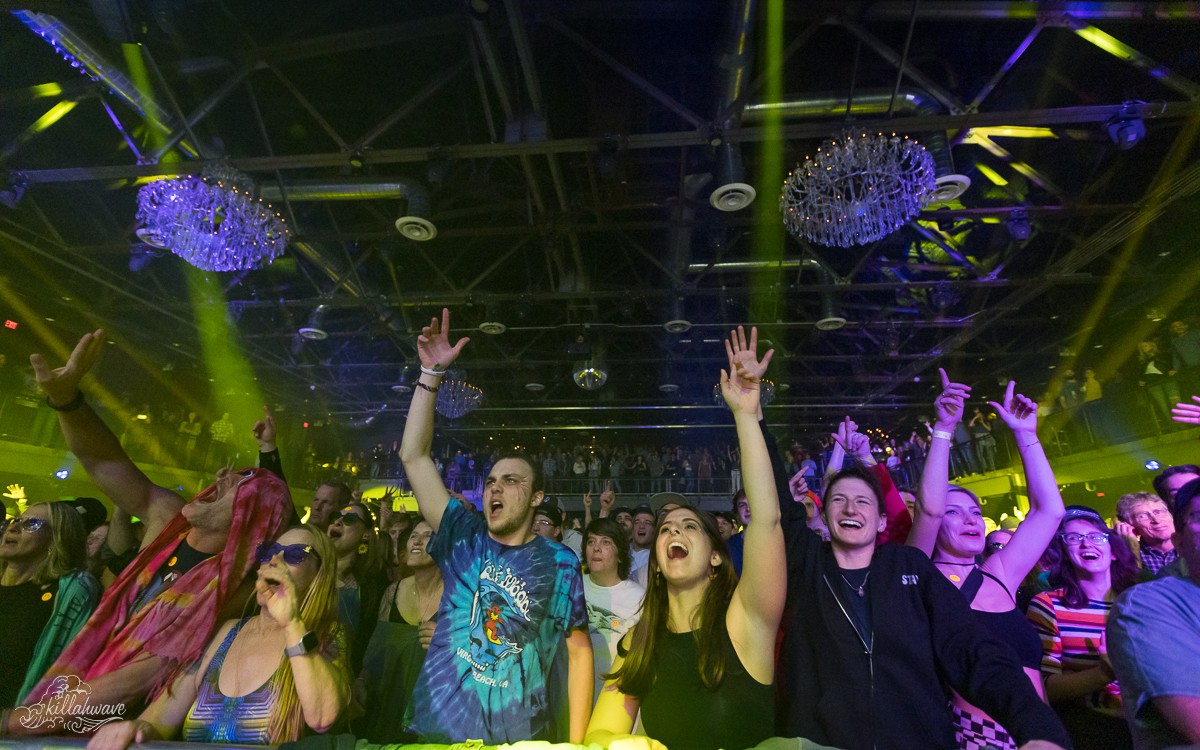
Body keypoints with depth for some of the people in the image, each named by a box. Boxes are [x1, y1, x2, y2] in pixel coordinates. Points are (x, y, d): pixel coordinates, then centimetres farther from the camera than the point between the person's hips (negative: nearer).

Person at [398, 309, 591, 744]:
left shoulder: (559, 563, -5)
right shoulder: (464, 538, 0)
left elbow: (579, 650, -2)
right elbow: (413, 456, -5)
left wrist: (576, 741, -7)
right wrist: (431, 374, -10)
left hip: (519, 740, -2)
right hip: (435, 731, 2)